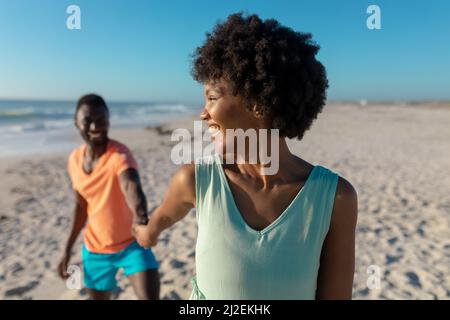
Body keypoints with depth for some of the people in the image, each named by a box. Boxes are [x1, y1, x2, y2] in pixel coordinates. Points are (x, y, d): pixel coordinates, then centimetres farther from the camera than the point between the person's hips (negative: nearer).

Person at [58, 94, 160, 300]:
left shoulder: (119, 155, -23)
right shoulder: (74, 159, -4)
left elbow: (132, 187, -44)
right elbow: (81, 206, 9)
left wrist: (140, 216, -66)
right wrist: (68, 249, 11)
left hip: (131, 244, -5)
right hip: (95, 249, 5)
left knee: (149, 295, -18)